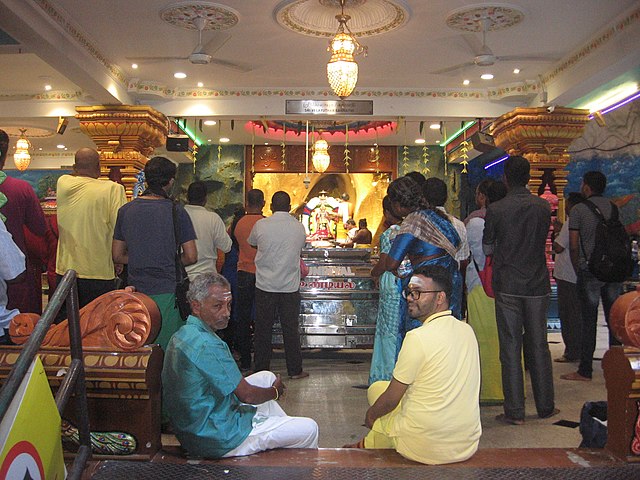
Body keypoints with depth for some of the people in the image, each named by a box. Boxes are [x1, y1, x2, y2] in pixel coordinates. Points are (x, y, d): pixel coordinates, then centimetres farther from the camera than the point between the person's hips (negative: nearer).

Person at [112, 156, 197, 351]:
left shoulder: (125, 211, 3)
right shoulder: (176, 211, -8)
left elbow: (117, 256, 8)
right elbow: (191, 257, -7)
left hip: (136, 291, 4)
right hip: (166, 292, -4)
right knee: (167, 350, 6)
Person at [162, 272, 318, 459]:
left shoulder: (182, 335, 4)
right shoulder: (207, 345, -28)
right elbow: (247, 395, -19)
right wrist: (275, 391, 2)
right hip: (219, 440, -10)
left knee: (267, 377, 23)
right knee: (309, 429, 0)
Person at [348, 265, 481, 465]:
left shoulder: (418, 337, -20)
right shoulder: (467, 331, 1)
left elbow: (391, 399, -12)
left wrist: (371, 414, 10)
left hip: (424, 449, -6)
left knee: (376, 388, 16)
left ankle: (368, 448, 36)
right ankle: (368, 445, 39)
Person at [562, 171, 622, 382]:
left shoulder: (578, 210, -5)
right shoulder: (613, 207, 8)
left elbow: (573, 246, -6)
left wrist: (578, 269, 7)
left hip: (589, 270, -4)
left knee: (589, 321, -1)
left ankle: (585, 370, 3)